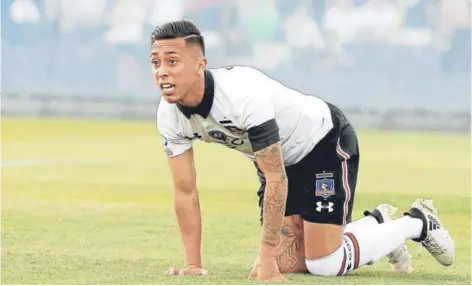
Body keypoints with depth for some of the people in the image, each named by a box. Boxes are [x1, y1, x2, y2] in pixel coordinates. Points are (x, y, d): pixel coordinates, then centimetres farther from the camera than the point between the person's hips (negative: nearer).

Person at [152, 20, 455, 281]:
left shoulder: (242, 95, -40)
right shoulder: (170, 115, -19)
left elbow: (276, 179, -34)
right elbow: (185, 191, -8)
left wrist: (266, 259, -31)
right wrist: (193, 265, -11)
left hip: (326, 143, -7)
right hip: (280, 158, 7)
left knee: (323, 264, -12)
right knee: (288, 263, 1)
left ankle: (418, 223, 12)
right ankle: (375, 224, 26)